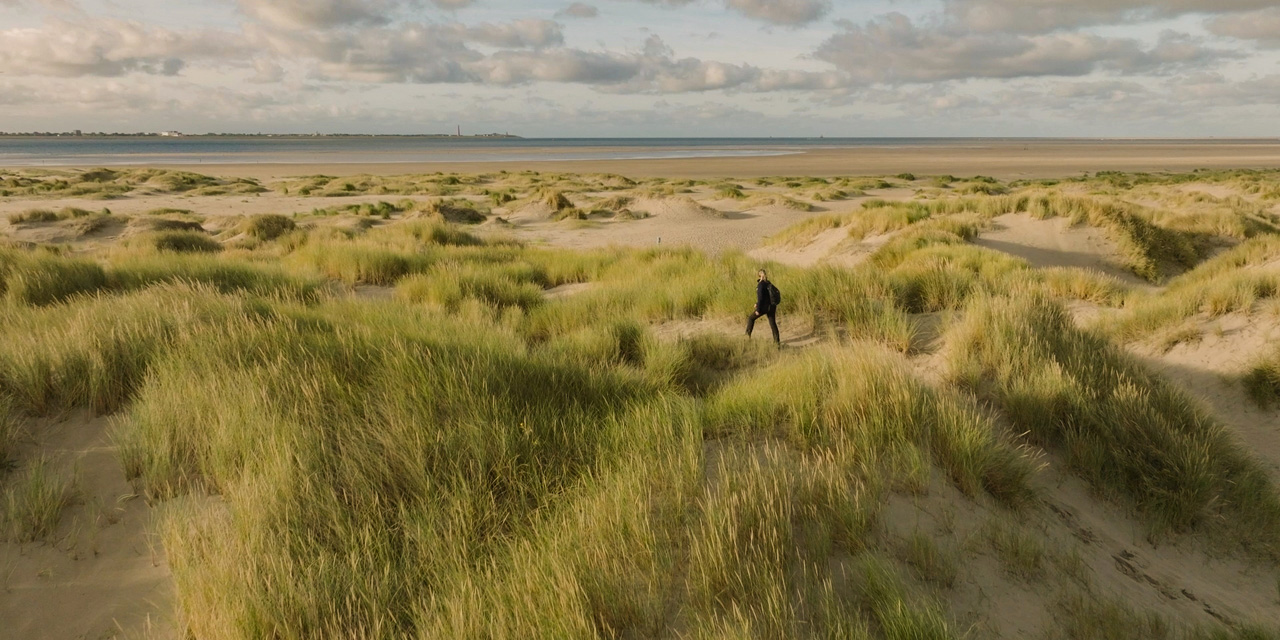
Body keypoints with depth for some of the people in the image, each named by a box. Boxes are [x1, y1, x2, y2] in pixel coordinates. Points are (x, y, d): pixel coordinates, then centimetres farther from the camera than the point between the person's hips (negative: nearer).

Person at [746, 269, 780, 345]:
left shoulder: (760, 285, -18)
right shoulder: (768, 283, 8)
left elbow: (760, 298, -22)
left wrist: (758, 310, -17)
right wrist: (757, 303, 26)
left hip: (764, 307, -7)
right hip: (771, 306, 7)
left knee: (751, 318, 13)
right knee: (773, 324, 12)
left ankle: (748, 334, 18)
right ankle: (777, 341, 12)